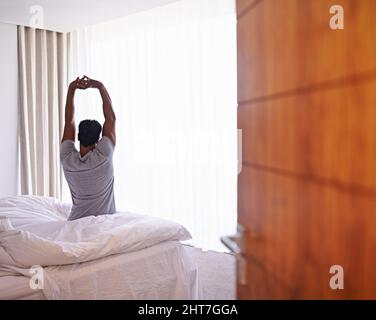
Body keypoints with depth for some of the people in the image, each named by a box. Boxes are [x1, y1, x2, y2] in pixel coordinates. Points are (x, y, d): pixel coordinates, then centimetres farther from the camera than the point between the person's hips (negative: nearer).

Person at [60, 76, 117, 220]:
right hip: (105, 221, -3)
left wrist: (71, 88, -1)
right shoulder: (103, 155, -18)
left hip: (76, 221, 3)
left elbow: (69, 120, -2)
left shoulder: (67, 158, -11)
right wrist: (100, 86, -6)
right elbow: (111, 118, -11)